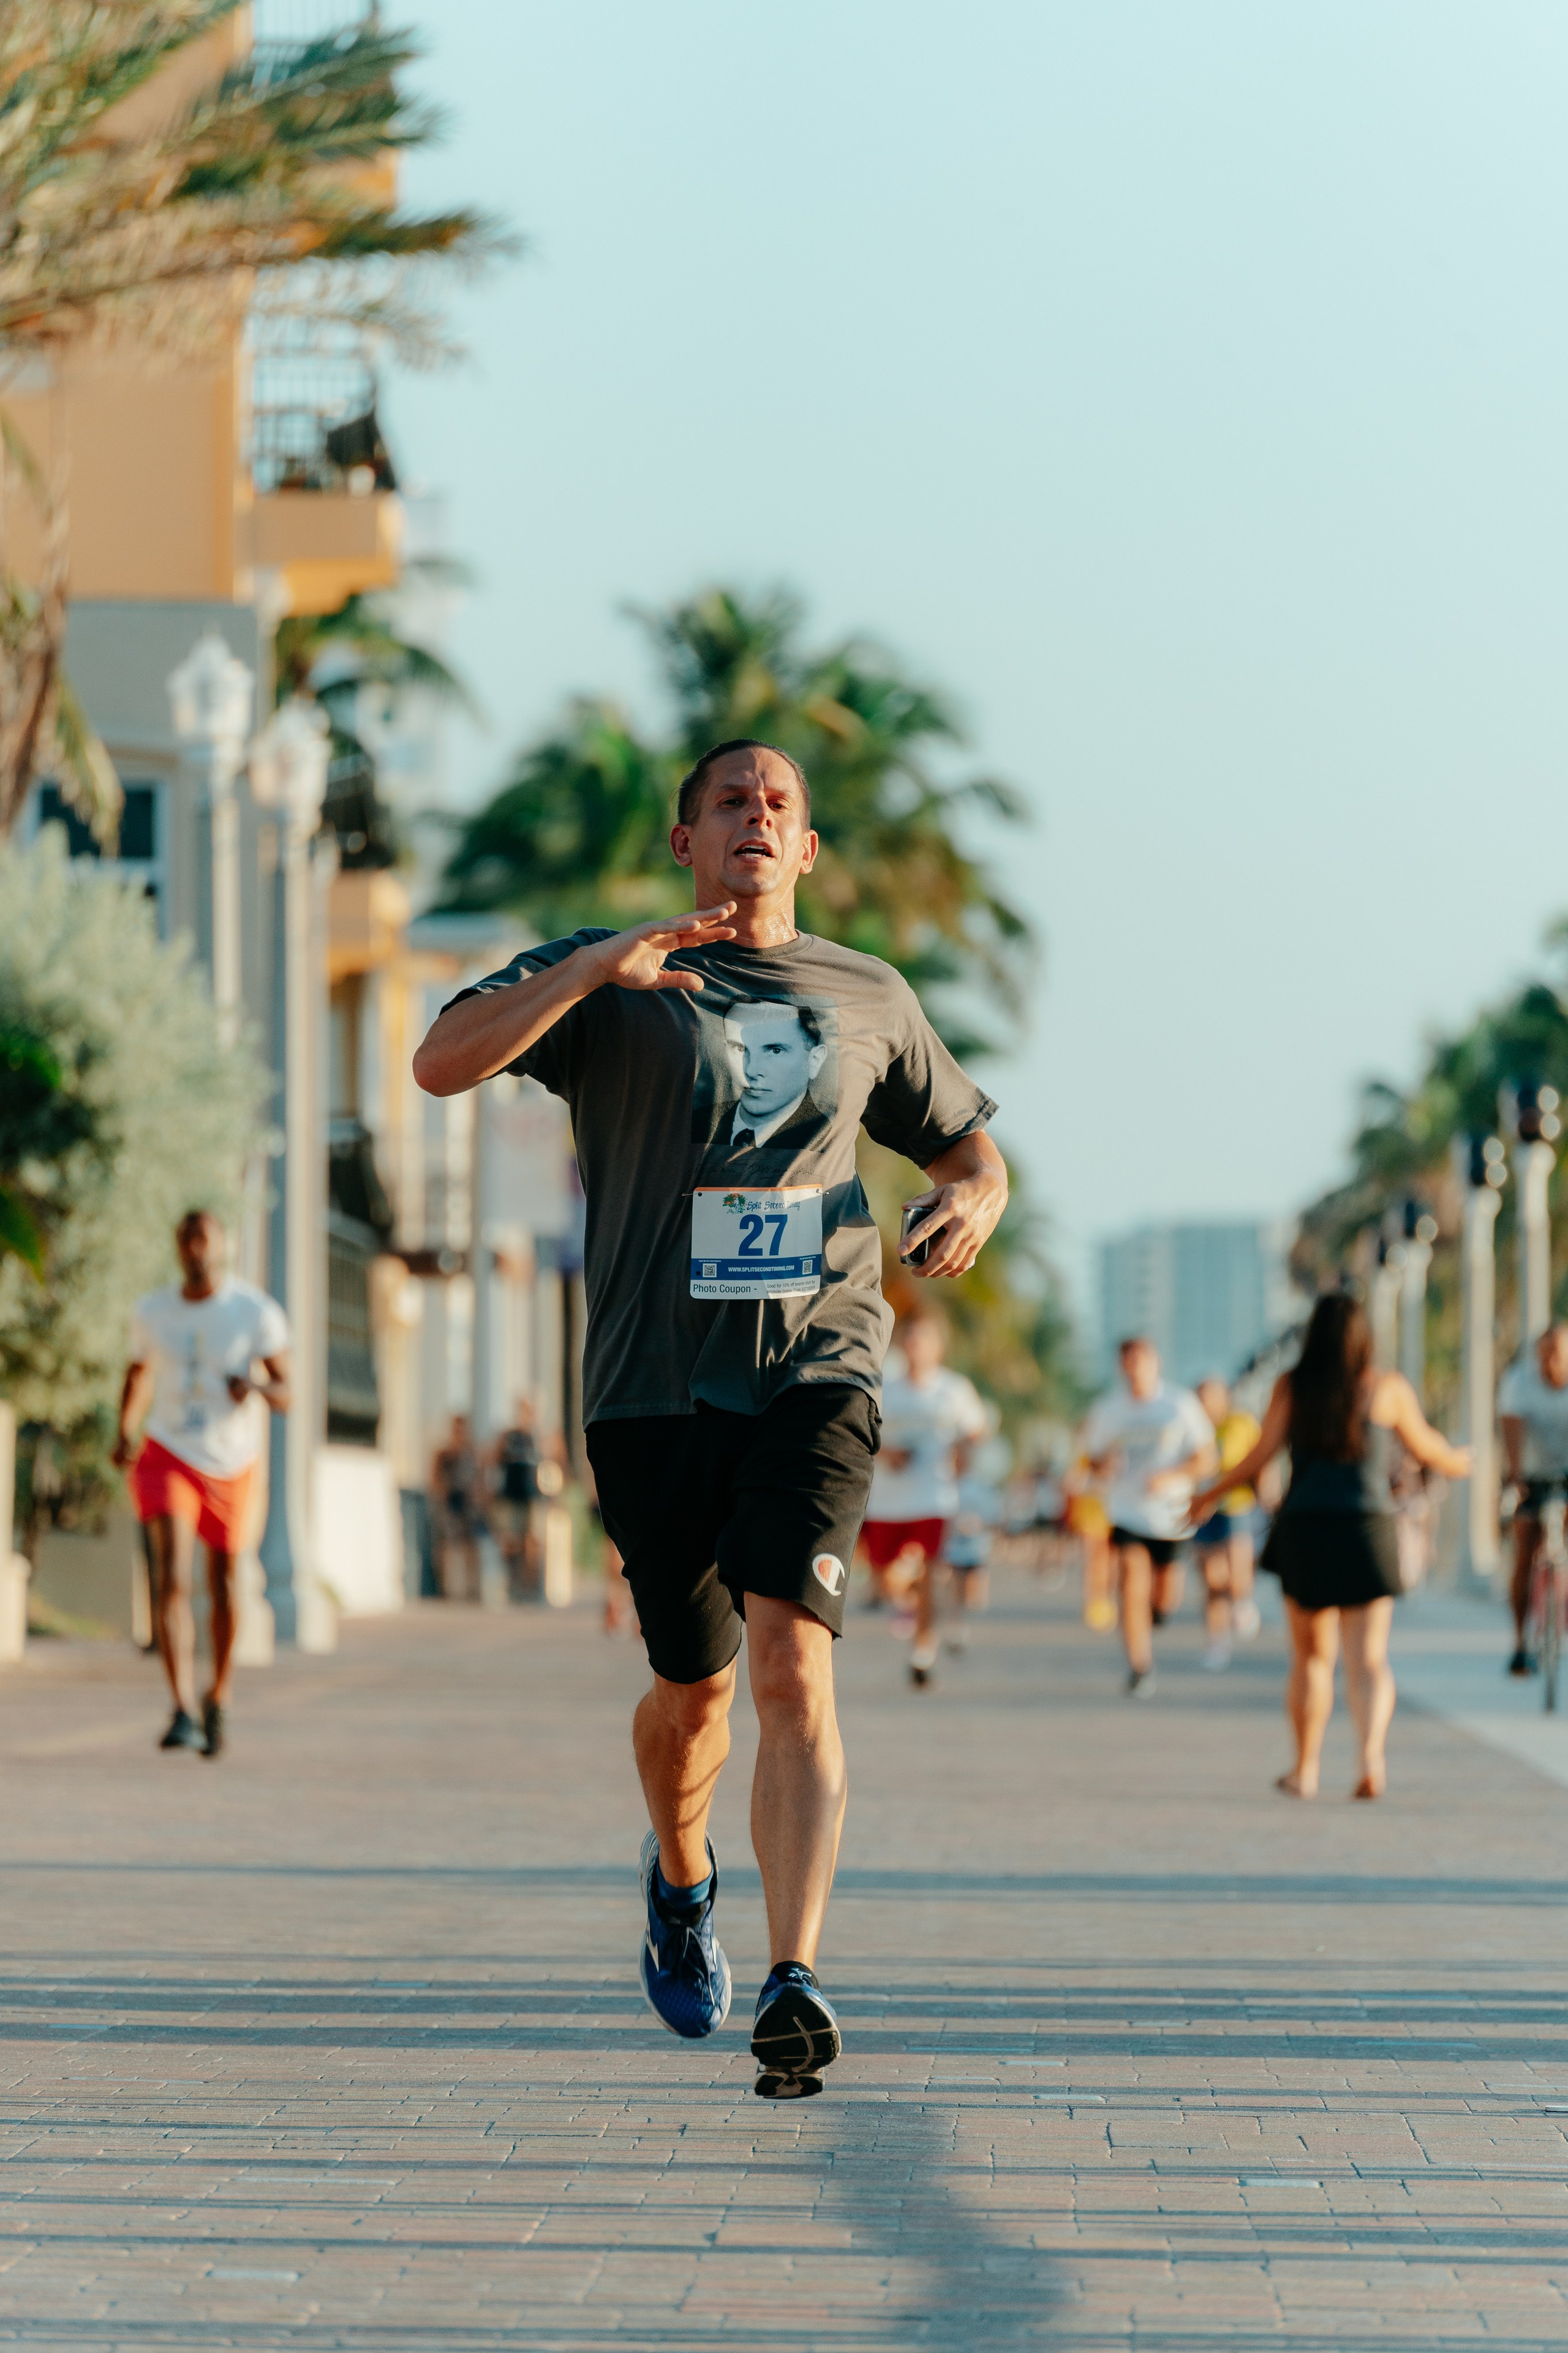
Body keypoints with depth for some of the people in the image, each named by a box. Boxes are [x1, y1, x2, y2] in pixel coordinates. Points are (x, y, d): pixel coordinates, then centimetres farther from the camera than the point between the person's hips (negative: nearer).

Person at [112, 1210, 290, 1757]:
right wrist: (126, 1432, 3)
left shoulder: (258, 1312, -10)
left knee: (223, 1585, 15)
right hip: (167, 1459, 0)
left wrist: (257, 1386, -32)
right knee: (172, 1579, -21)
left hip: (231, 1466, 0)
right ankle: (183, 1716, -29)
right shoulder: (152, 1312, -3)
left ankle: (219, 1696, 42)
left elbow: (286, 1397, -10)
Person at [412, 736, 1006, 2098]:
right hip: (654, 1385, 0)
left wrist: (974, 1199, 1)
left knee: (792, 1659, -19)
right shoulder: (607, 985, 5)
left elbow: (963, 1141, 27)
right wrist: (597, 967, -24)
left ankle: (793, 1986, -27)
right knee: (695, 1684, 11)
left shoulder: (868, 1001, 14)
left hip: (816, 1372, 0)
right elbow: (443, 1064, -10)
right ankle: (681, 1880, 45)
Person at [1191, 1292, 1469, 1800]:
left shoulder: (1291, 1386, 0)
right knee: (1369, 1659, -1)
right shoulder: (1388, 1388, 0)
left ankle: (1306, 1769, 18)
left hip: (1304, 1530, 1)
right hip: (1367, 1530, -1)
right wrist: (1456, 1461, 35)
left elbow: (1263, 1452, -4)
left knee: (1311, 1657, 14)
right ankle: (1371, 1753, -23)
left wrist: (1213, 1494, 10)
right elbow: (1423, 1445, 13)